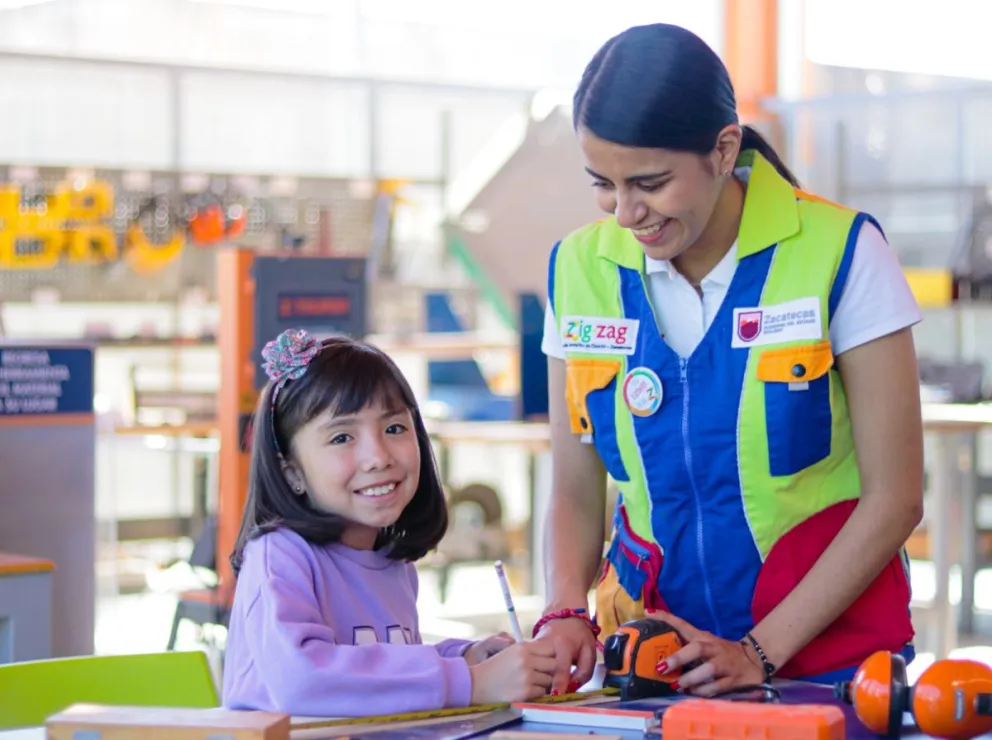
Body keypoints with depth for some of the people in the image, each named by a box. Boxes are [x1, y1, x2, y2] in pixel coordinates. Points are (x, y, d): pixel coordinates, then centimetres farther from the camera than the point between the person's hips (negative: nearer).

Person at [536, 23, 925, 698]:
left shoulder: (840, 255, -6)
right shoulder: (579, 269, 4)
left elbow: (894, 497, -5)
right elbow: (577, 496, 10)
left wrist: (760, 652, -10)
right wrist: (568, 611, -9)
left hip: (825, 654, -2)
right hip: (654, 657, 3)